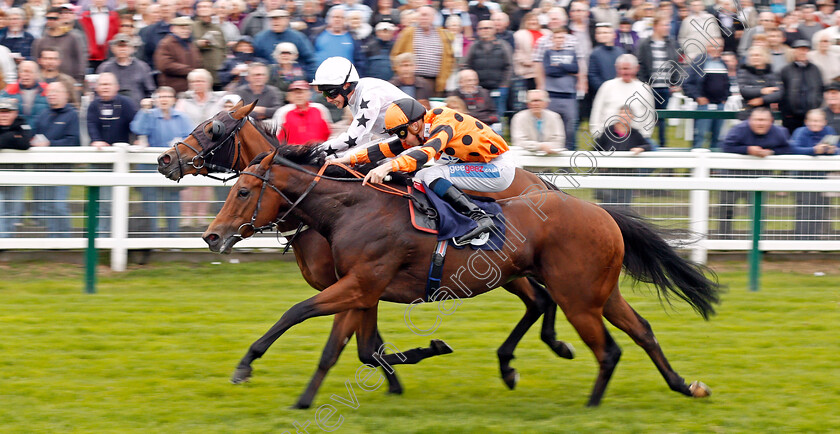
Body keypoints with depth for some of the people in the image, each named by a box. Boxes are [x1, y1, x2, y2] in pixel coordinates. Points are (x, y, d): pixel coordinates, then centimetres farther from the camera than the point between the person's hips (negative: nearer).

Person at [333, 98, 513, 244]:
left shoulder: (443, 126, -22)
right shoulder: (421, 132, 5)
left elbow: (426, 153, -39)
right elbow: (389, 149, 6)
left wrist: (388, 167, -50)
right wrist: (351, 158, -2)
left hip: (498, 168, -10)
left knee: (430, 176, -21)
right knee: (420, 178, 9)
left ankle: (479, 217, -27)